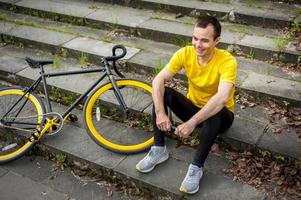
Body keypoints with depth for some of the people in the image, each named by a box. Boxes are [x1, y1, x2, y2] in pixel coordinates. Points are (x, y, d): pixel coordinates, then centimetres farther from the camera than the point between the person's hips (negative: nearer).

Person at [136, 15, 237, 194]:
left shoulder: (227, 61, -28)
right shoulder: (186, 53, -15)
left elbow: (222, 98, -43)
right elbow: (159, 80, -22)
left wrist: (192, 122, -49)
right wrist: (160, 112, -36)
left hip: (219, 115, -4)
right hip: (193, 107, 4)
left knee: (214, 113, -39)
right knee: (163, 93, -21)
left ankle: (197, 167, -25)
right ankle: (159, 150, -11)